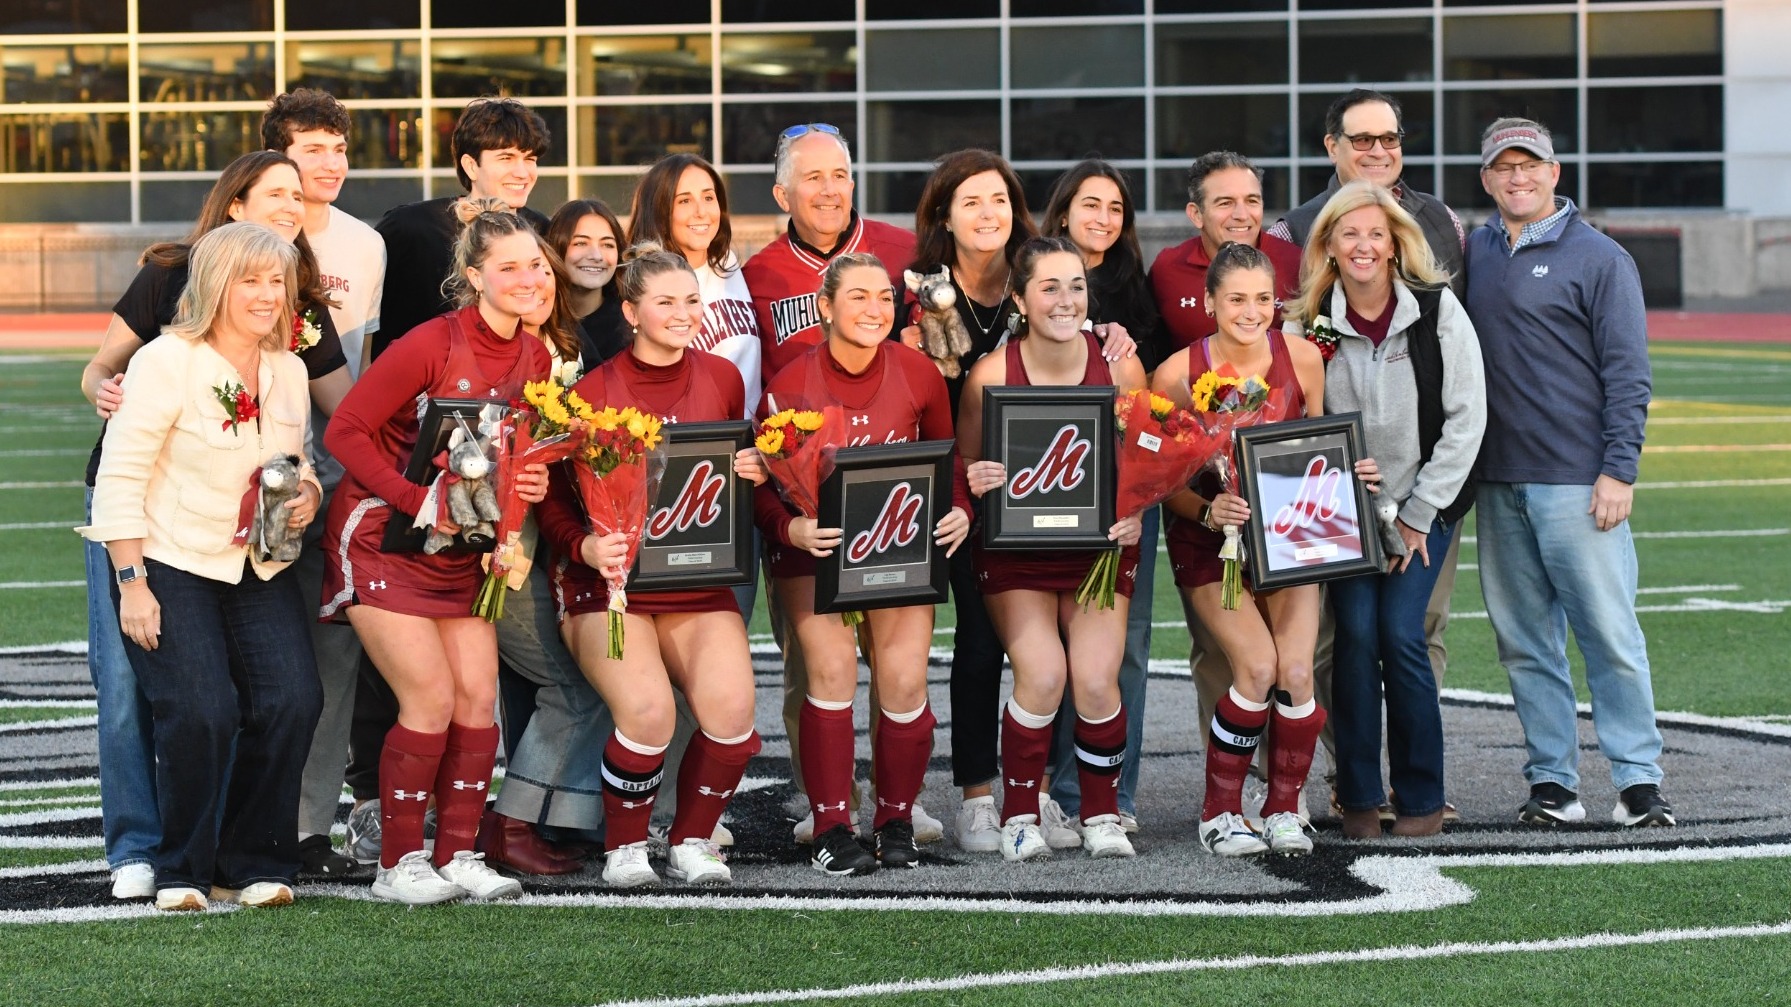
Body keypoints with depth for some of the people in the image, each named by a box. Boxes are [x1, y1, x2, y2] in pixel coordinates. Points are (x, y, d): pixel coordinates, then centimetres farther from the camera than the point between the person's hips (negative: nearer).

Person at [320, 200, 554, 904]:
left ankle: (458, 857, 9)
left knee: (478, 696, -1)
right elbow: (346, 430, -16)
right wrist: (416, 499, -24)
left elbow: (530, 454, 16)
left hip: (462, 549, 6)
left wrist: (535, 485, -7)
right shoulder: (433, 345, -18)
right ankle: (398, 865, 0)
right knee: (431, 699, -12)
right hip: (383, 539, -6)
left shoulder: (535, 358, 2)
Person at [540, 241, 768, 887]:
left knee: (731, 709, -21)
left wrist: (755, 472, -1)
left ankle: (692, 841, 3)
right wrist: (586, 547, -23)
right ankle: (624, 847, -2)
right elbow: (553, 500, -4)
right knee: (647, 711, -27)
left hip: (699, 584, 4)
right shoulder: (591, 393, -5)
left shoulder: (721, 379, 7)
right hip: (609, 583, -3)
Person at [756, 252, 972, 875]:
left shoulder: (919, 374, -4)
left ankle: (896, 822, 10)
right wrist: (791, 529, -27)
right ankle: (831, 829, -9)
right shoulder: (790, 387, -11)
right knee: (832, 665, -20)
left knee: (904, 677, -12)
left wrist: (959, 511, -11)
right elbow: (763, 485, -8)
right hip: (815, 548, -2)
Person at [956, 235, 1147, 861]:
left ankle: (1102, 815, 9)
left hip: (1100, 546, 1)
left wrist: (1135, 516, -14)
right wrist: (974, 481, -23)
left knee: (1096, 679, -14)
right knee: (1042, 675, -19)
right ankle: (1019, 817, 1)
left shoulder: (1121, 368, -7)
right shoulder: (991, 374, -12)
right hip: (1014, 549, -1)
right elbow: (963, 465, 0)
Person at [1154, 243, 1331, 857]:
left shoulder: (1302, 358, -5)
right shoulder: (1177, 374, -14)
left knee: (1297, 670, -14)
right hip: (1209, 541, -2)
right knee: (1258, 665, -19)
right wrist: (1209, 511, -24)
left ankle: (1284, 809, 7)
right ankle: (1220, 813, -1)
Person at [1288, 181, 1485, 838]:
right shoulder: (1311, 322, -3)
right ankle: (1359, 797, 0)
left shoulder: (1436, 310, -8)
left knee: (1401, 634, -12)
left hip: (1425, 503, -2)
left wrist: (1419, 513, -8)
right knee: (1355, 632, -11)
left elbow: (1466, 416, -7)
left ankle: (1422, 798, 1)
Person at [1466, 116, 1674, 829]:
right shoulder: (1472, 254, 13)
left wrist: (1619, 471, -11)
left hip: (1578, 484, -5)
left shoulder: (1599, 258, 0)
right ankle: (1552, 782, 12)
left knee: (1610, 635, -6)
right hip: (1498, 485, 5)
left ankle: (1638, 780, -1)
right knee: (1525, 642, 6)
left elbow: (1627, 374, -3)